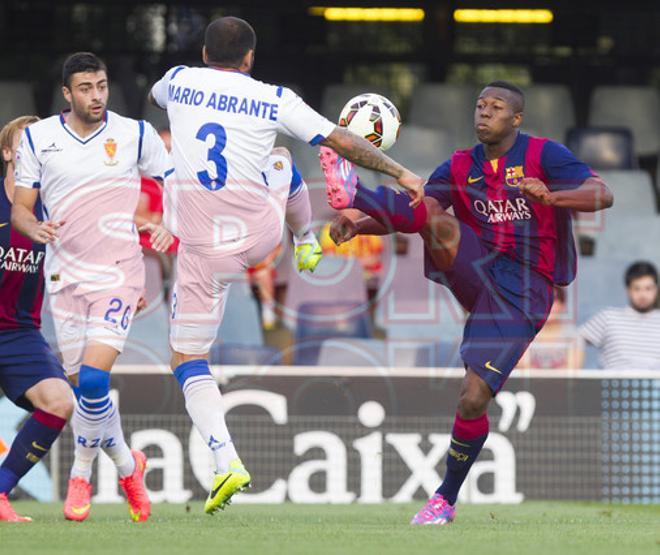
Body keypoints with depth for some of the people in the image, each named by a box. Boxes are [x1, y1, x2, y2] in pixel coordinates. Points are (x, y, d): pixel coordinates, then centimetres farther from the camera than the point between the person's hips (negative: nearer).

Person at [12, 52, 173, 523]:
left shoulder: (135, 134, 1)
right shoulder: (37, 138, 4)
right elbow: (20, 208, 6)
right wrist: (35, 228, -16)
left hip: (119, 272, -2)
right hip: (65, 273, 2)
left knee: (93, 380, -17)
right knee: (84, 387, 3)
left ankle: (82, 474, 3)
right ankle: (127, 464, 28)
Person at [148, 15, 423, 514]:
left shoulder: (180, 80, 2)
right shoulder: (275, 100, -3)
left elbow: (154, 97, 28)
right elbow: (343, 142, 0)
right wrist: (400, 172, 13)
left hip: (204, 248, -2)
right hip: (262, 235, 2)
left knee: (188, 360, 4)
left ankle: (226, 459, -15)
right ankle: (308, 248, 62)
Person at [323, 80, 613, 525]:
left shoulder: (544, 155, -4)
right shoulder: (460, 167, 10)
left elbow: (602, 195, -16)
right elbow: (416, 211, 5)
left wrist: (550, 196, -36)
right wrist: (359, 225, -15)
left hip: (522, 293, -4)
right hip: (477, 272, 4)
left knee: (472, 400, -12)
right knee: (437, 222, -25)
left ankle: (446, 500, 5)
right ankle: (353, 196, -49)